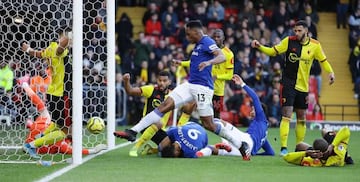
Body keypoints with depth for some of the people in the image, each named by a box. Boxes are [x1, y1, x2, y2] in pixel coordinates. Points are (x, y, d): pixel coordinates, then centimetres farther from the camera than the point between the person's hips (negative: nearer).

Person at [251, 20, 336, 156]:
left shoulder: (315, 45, -1)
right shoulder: (289, 41, -5)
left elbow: (323, 60, 10)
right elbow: (273, 51, 1)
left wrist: (330, 72, -7)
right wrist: (259, 47, -14)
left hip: (303, 87, 3)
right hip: (288, 84, -3)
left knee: (301, 119, 11)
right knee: (286, 116, -12)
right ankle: (283, 148, -12)